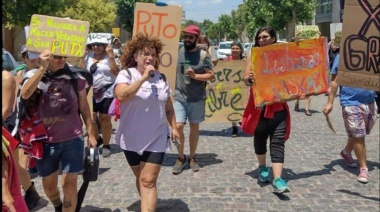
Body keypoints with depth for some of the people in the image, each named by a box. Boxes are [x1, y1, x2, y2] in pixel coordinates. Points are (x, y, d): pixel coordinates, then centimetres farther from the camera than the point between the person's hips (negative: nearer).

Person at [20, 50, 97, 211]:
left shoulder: (75, 76, -4)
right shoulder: (34, 74, -6)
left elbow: (84, 107, 4)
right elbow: (25, 94, -27)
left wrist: (91, 133, 4)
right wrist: (43, 68, -31)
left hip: (72, 139, -1)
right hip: (46, 141, 1)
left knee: (69, 184, -1)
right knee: (49, 185, 16)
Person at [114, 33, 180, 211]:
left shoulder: (161, 78, 4)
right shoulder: (126, 74, -9)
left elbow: (168, 106, 14)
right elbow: (121, 95, -29)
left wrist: (174, 127, 10)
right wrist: (144, 78, -26)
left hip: (156, 139, 1)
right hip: (132, 139, -1)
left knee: (149, 181, -6)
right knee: (140, 178, 17)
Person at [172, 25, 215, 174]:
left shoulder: (203, 55, -4)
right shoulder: (178, 52, 3)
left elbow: (211, 75, -4)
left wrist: (195, 76, -19)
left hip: (197, 98, -1)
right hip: (180, 97, 1)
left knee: (194, 127, 10)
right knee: (178, 126, -9)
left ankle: (192, 158, 25)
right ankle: (181, 158, 11)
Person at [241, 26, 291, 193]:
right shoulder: (253, 55, 2)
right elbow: (246, 80, -4)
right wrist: (249, 78, -26)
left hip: (278, 105, 0)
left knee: (278, 141, -7)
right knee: (260, 138, 13)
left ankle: (277, 179, -11)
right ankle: (262, 167, 37)